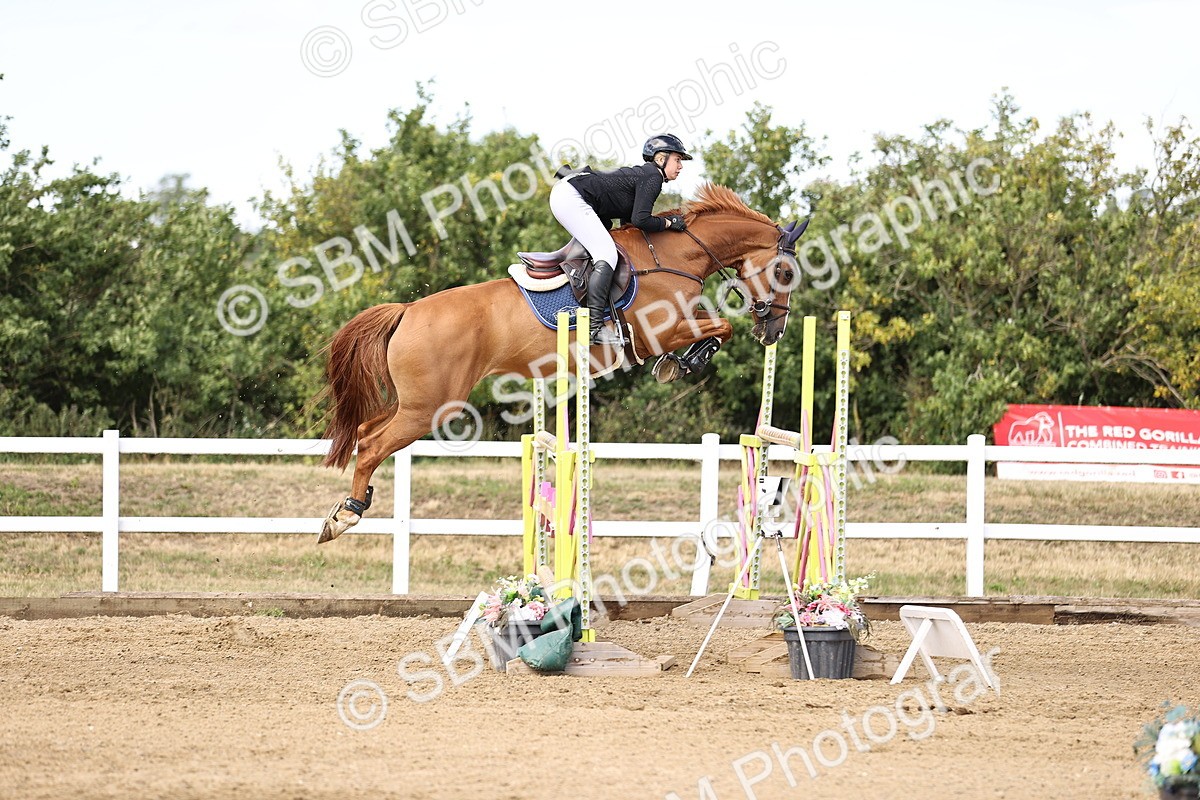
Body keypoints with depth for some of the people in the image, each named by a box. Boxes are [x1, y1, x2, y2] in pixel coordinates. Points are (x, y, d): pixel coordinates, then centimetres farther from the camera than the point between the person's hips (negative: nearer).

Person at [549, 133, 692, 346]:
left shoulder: (642, 174, 22)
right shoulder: (653, 177, -8)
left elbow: (628, 221, 24)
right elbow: (640, 220, -19)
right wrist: (669, 223, -5)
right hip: (571, 197, -11)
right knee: (607, 255, -19)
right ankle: (594, 327, -27)